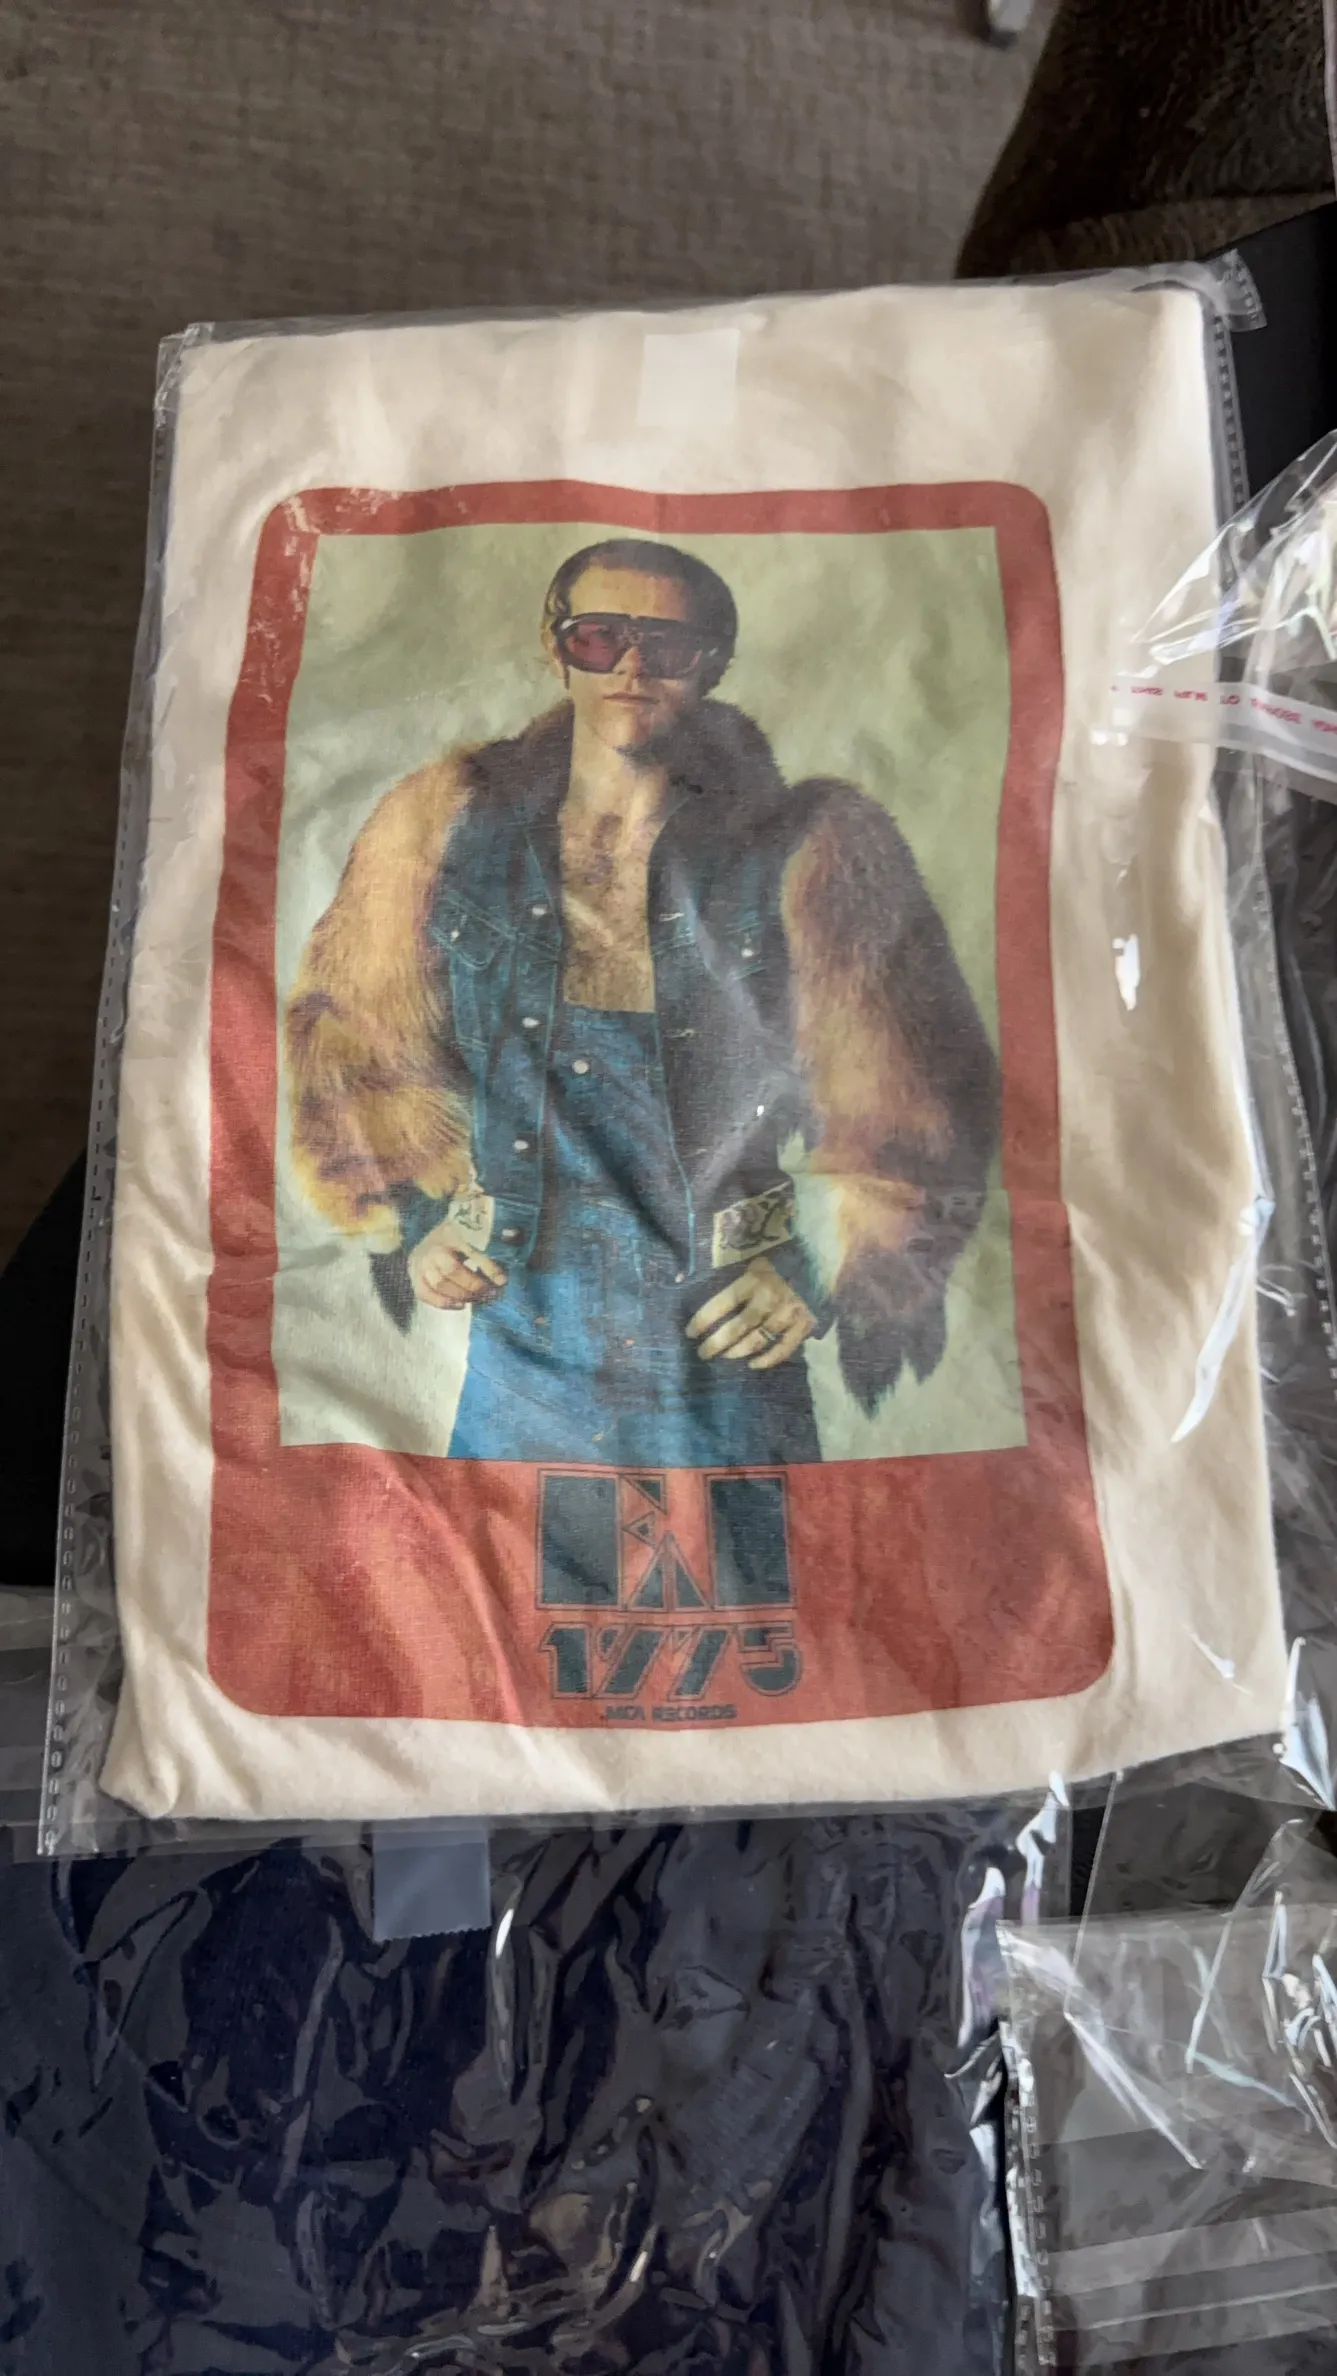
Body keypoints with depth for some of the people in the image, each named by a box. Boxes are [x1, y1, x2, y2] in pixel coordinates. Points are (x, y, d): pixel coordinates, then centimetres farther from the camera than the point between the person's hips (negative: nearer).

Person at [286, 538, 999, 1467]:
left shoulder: (801, 849, -6)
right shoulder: (450, 831, 0)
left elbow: (911, 1096, 0)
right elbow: (359, 1035, 14)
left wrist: (823, 1262, -10)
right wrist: (420, 1213, 4)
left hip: (724, 1364, -1)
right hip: (519, 1349, 2)